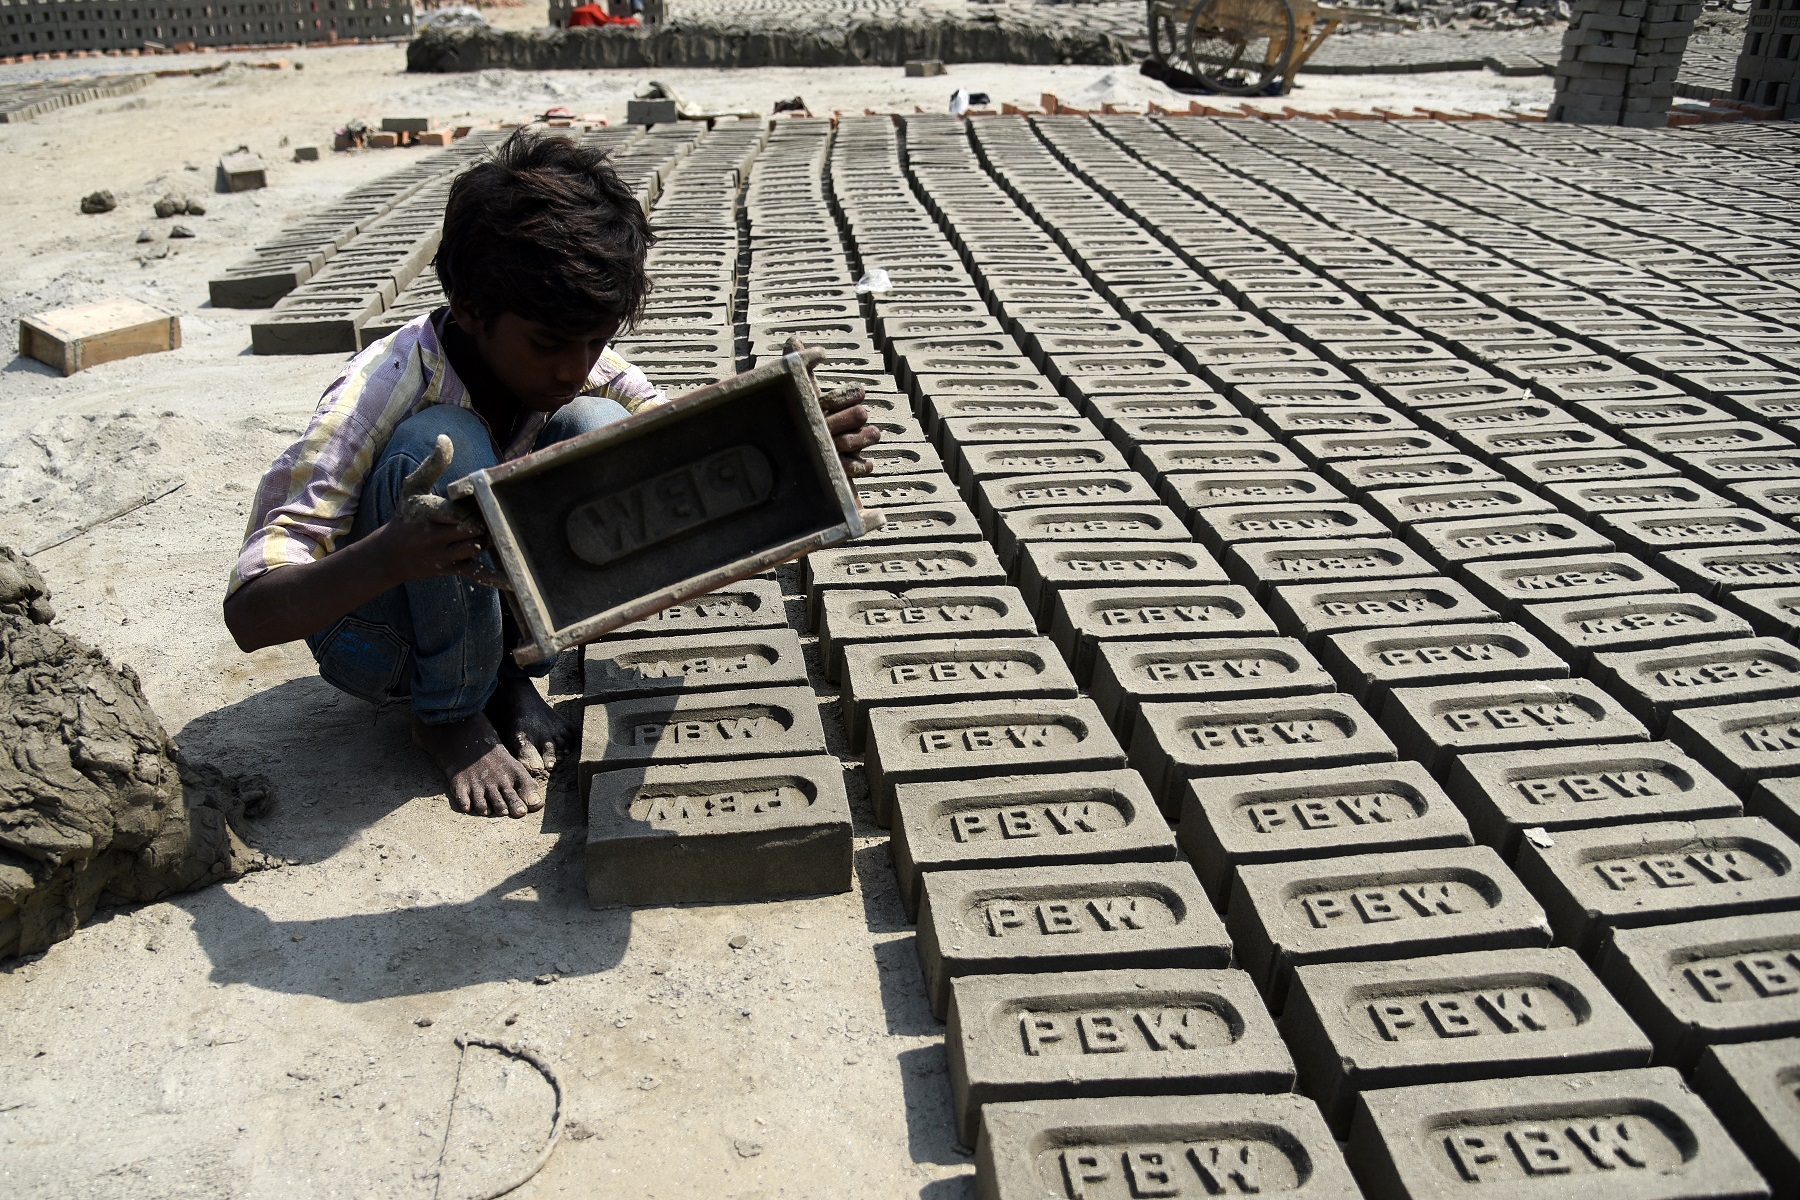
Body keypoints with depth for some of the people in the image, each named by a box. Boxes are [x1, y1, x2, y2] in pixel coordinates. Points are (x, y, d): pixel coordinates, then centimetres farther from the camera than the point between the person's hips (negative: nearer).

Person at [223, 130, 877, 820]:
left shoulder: (582, 368, -14)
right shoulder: (378, 397, -30)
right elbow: (249, 614, -34)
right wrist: (392, 557, -55)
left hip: (489, 604, 5)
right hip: (376, 634, -4)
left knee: (599, 430, -20)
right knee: (444, 449, -34)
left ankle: (512, 677, -5)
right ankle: (450, 717, -12)